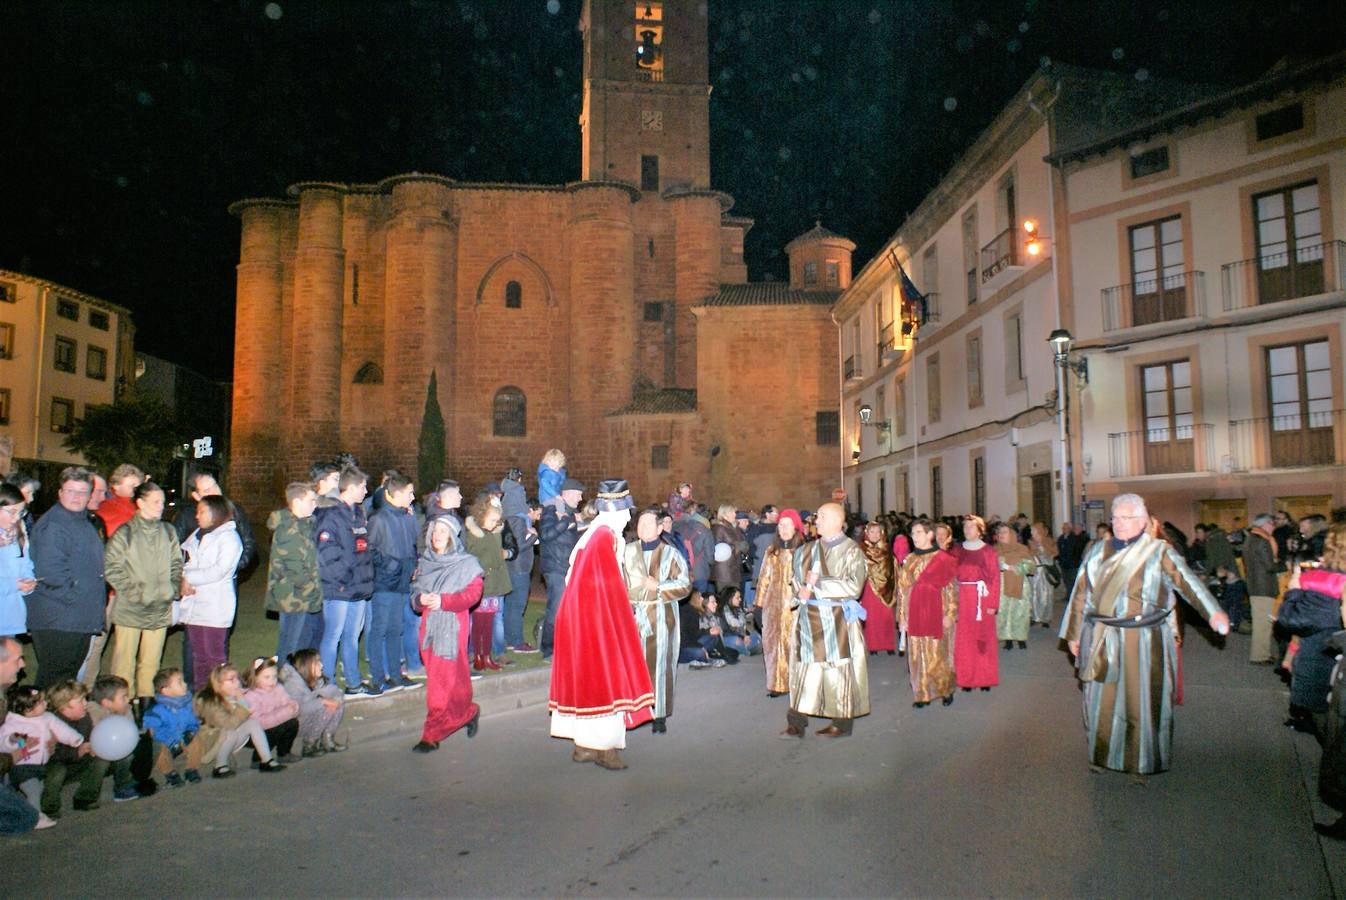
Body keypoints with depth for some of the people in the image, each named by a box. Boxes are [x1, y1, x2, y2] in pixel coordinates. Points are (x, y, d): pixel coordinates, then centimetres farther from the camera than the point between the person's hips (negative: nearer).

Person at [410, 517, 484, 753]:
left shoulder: (467, 563, 0)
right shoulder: (425, 562, 15)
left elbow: (473, 593, -9)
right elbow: (415, 591, 17)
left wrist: (443, 600, -19)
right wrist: (421, 599, -6)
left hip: (452, 625, -5)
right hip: (429, 625, 6)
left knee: (445, 680, -8)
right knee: (435, 678, 8)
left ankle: (432, 735, -4)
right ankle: (468, 712, 28)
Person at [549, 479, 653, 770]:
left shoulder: (591, 534, 11)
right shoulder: (605, 537, -17)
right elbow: (610, 586, -17)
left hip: (580, 615, 9)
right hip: (597, 617, -9)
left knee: (585, 675, 12)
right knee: (604, 676, -2)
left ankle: (584, 744, 19)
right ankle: (603, 746, 5)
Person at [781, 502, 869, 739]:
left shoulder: (851, 551, -6)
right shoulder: (810, 549, 12)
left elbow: (854, 586, -15)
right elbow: (798, 578, 18)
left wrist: (817, 583, -13)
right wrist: (803, 591, -4)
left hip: (838, 619, -5)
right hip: (810, 618, 5)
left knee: (839, 670, 2)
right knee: (804, 668, 2)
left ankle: (842, 722, 14)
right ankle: (796, 722, 6)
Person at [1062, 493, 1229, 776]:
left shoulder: (1159, 551, -1)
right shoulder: (1098, 551, 9)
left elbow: (1187, 581, -16)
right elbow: (1081, 593, 12)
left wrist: (1214, 612, -33)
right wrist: (1074, 634, 12)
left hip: (1143, 641, -3)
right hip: (1101, 641, 3)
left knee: (1141, 700, 4)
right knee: (1101, 700, 8)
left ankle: (1143, 762, 20)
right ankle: (1102, 755, 25)